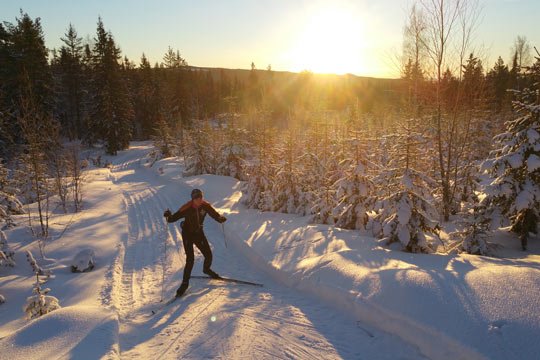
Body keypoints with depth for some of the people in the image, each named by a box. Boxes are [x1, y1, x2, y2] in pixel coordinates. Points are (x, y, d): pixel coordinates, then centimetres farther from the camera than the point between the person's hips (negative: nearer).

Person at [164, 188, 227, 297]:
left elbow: (215, 214, -7)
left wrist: (220, 218, -29)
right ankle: (185, 283, 4)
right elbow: (175, 217, -24)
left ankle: (206, 269, 41)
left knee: (208, 255, 6)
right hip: (187, 234, -4)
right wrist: (168, 216, -46)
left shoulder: (206, 206, -13)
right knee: (190, 260, -13)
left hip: (199, 233, 4)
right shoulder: (186, 208, -23)